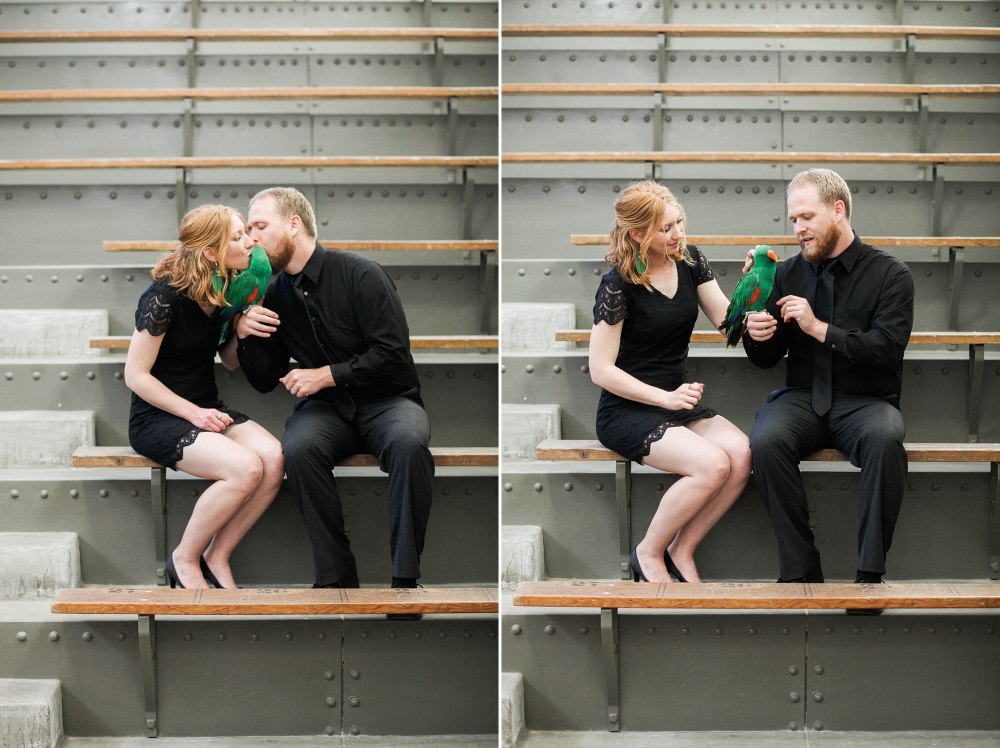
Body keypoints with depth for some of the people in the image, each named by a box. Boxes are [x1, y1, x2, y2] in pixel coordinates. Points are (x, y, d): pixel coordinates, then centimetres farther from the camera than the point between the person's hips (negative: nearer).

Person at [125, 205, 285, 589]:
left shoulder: (223, 291, 5)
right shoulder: (165, 295, -17)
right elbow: (136, 375, -14)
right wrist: (193, 413, -19)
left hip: (207, 410, 7)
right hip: (157, 418, -7)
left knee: (274, 459, -21)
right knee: (245, 468, -29)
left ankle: (216, 558, -5)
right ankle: (184, 559, -7)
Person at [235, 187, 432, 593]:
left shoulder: (360, 274, -9)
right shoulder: (276, 294, 7)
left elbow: (392, 353, -14)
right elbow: (266, 381, 13)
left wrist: (327, 374, -15)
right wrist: (244, 334, -5)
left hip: (387, 400, -3)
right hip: (328, 408, 4)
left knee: (408, 442, -37)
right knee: (297, 448, -31)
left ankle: (405, 575, -28)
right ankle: (336, 575, -22)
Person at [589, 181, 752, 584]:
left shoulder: (689, 260, 4)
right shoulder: (618, 284, -13)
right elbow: (601, 370, -13)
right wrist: (666, 398, -18)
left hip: (679, 398, 6)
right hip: (627, 410, -6)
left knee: (741, 454, -23)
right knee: (712, 465, -29)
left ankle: (681, 551, -5)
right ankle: (649, 554, -6)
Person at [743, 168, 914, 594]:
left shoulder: (889, 274, 0)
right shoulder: (789, 274, 10)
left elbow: (887, 348, -14)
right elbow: (767, 360, 12)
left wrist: (819, 328, -17)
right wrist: (757, 337, -11)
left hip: (864, 401, -2)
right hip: (802, 398, 2)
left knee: (885, 438, -37)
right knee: (766, 440, -31)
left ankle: (870, 571, -28)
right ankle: (800, 570, -23)